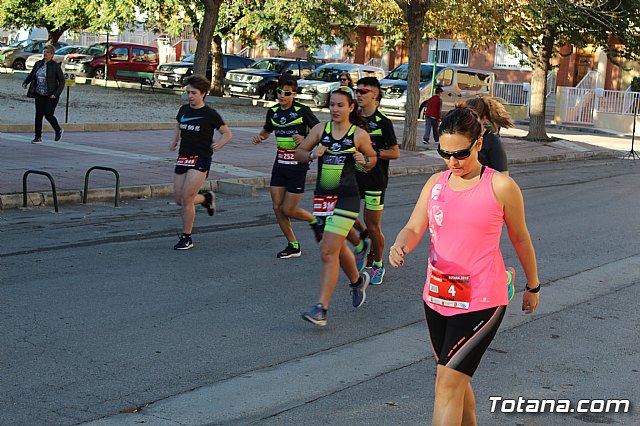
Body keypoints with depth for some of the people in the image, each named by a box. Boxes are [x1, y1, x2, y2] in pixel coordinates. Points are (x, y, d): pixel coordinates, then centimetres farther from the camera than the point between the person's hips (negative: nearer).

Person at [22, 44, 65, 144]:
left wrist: (56, 94, -16)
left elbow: (62, 81, -8)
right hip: (39, 95, 5)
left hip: (51, 96, -5)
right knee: (38, 115, 0)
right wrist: (25, 82, -1)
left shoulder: (55, 66, -9)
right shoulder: (38, 64, 5)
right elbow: (31, 75, 18)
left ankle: (58, 130, 21)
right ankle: (38, 137, 6)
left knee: (48, 114, -7)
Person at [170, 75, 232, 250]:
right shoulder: (183, 110, 9)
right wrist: (174, 141, 16)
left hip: (200, 159, -6)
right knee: (179, 200, 5)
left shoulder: (210, 114, -5)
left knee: (187, 198, -13)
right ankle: (207, 198, 35)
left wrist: (219, 144, -10)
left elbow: (227, 133, 3)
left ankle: (186, 238, -1)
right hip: (183, 158, 6)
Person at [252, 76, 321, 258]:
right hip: (280, 163, 6)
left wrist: (305, 139, -24)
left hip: (298, 164, -6)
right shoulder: (273, 112, 5)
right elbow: (267, 130, 23)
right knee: (277, 207, 3)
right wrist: (259, 137, 1)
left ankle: (314, 220, 25)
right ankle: (293, 246, 17)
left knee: (288, 210, -5)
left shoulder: (302, 111, -12)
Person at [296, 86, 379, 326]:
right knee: (337, 248, 21)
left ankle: (321, 309, -10)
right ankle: (358, 281, 50)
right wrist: (312, 155, -10)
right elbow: (298, 153, 10)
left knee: (328, 252, -13)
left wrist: (365, 161, -11)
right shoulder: (321, 129, 4)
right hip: (322, 196, 5)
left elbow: (373, 157, 11)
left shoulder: (359, 134, -3)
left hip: (347, 198, -5)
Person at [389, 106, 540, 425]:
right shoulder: (436, 183, 5)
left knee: (448, 383, -12)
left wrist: (532, 286, 13)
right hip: (436, 298, 6)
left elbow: (520, 238, 3)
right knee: (457, 380, 19)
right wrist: (401, 245, -26)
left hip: (481, 302, -6)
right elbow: (414, 229, -2)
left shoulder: (501, 187, -9)